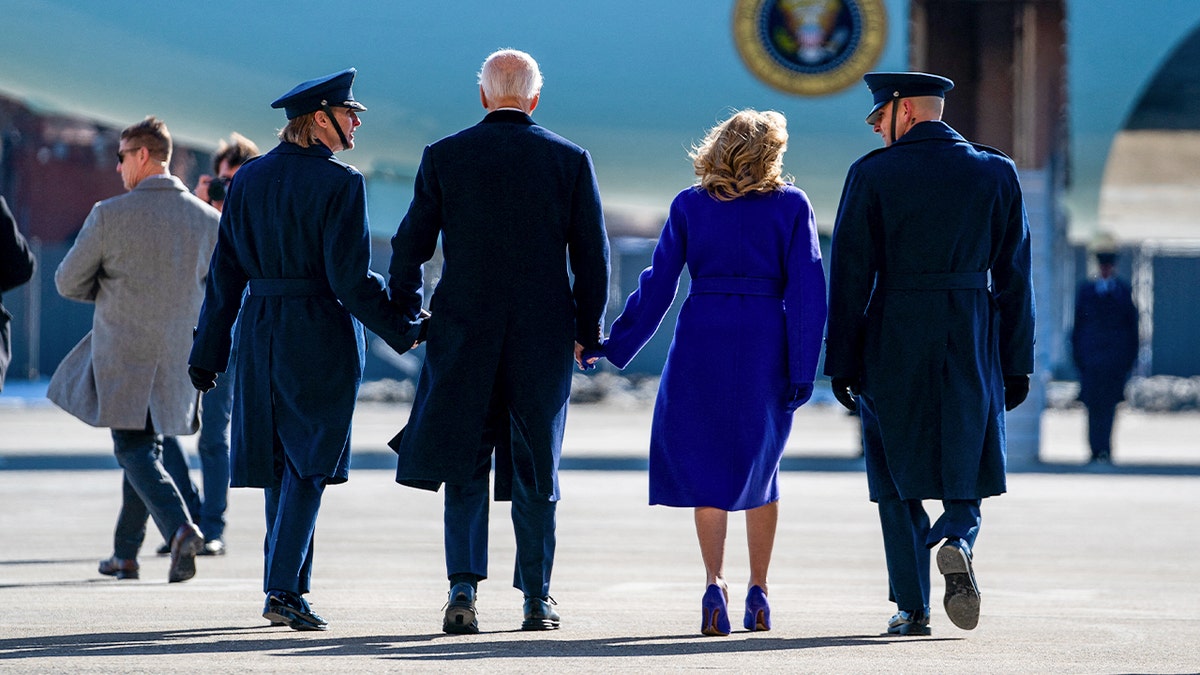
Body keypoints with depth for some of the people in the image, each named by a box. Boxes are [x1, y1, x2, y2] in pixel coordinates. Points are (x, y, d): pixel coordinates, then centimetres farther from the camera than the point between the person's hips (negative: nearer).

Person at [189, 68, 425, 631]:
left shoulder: (249, 179, 6)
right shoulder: (340, 183, -12)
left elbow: (225, 271, 8)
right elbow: (350, 277, -16)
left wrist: (209, 349, 11)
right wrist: (400, 330, -5)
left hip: (261, 329, 6)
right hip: (322, 333, -6)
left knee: (280, 461, 15)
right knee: (310, 462, -1)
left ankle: (285, 585, 18)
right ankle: (285, 590, -8)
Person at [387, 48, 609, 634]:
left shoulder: (444, 156, -1)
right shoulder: (571, 160, -1)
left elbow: (410, 245, 1)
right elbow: (592, 256, 0)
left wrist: (404, 312, 16)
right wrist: (588, 332, 10)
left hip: (463, 331, 0)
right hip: (544, 336, 0)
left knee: (464, 461, 9)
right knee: (534, 466, 11)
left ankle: (464, 586, -6)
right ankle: (536, 600, 13)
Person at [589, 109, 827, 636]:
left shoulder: (690, 205, 2)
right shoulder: (791, 206, 0)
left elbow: (657, 286, 1)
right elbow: (807, 291, -5)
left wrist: (613, 347, 9)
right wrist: (802, 371, -3)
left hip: (702, 340, 0)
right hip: (765, 345, 0)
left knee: (704, 466, 6)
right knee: (759, 466, 17)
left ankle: (715, 583, -13)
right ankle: (758, 593, 17)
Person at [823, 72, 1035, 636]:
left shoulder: (872, 174, -4)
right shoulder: (997, 173, 4)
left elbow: (850, 274, -5)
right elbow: (1014, 274, 5)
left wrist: (841, 361, 0)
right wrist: (1017, 362, 9)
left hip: (894, 340, -2)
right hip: (973, 345, 2)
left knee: (898, 475, 8)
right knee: (966, 461, 14)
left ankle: (912, 607, 4)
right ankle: (958, 540, -16)